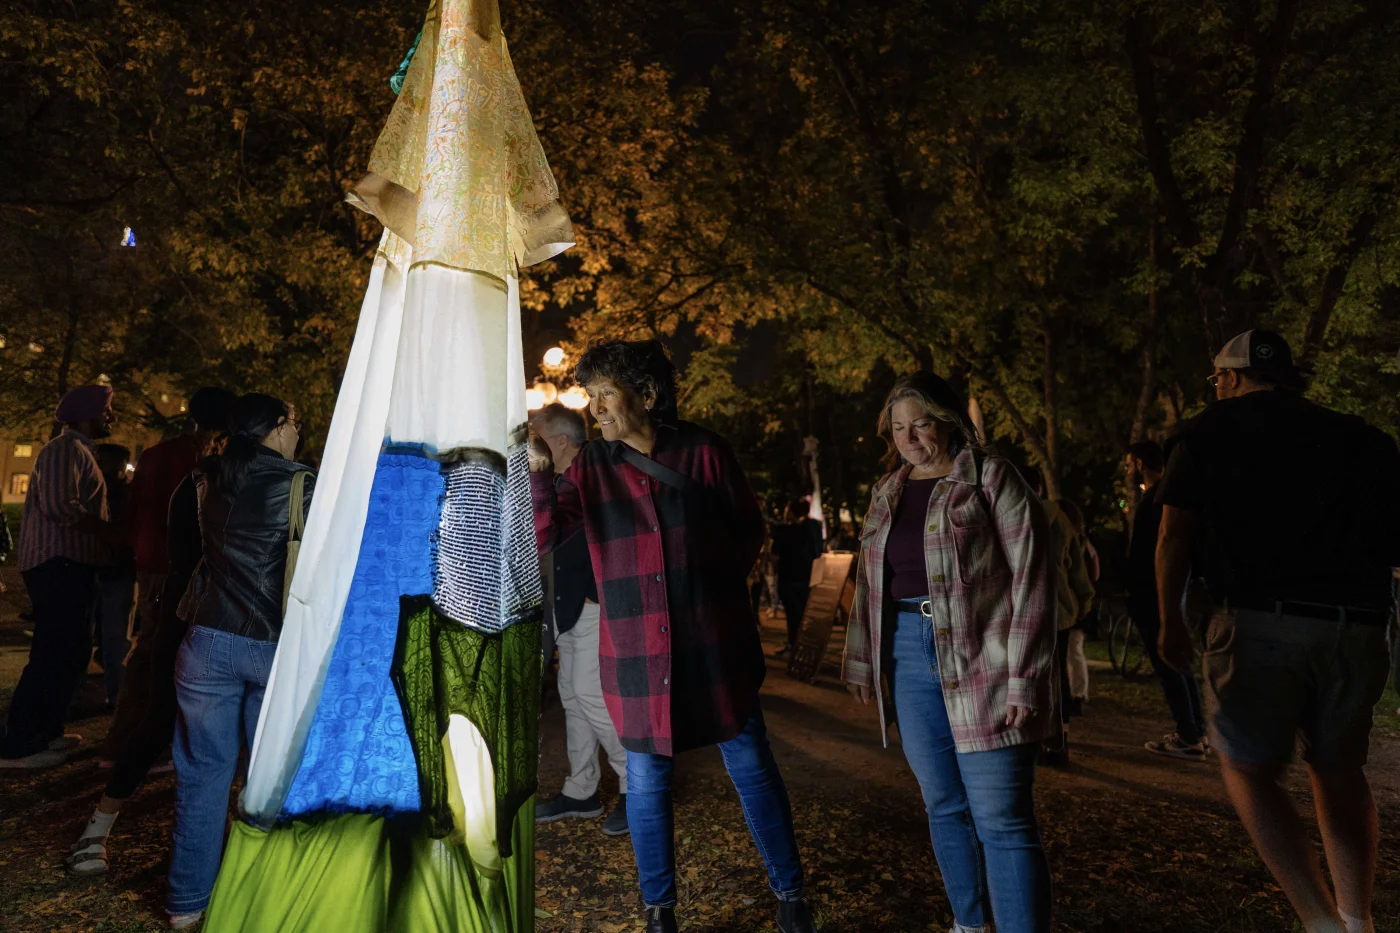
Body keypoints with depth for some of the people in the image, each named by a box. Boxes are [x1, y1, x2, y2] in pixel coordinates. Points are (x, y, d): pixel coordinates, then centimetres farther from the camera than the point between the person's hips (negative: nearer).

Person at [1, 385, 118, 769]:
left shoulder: (77, 451, 21)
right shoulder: (65, 449, -11)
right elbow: (57, 506, -24)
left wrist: (104, 531, 11)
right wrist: (106, 528, -14)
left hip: (70, 564, 11)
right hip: (60, 564, -11)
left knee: (71, 652, 16)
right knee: (53, 655, -7)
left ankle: (44, 732, 26)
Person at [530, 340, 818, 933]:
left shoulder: (704, 452, -4)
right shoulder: (591, 467, 2)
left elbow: (749, 533, 6)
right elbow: (544, 537, -8)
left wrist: (712, 586, 1)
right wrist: (538, 470, -21)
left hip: (714, 649, -1)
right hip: (636, 654, 1)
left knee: (752, 768, 9)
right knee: (647, 781, 11)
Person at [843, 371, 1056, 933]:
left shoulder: (991, 479, -6)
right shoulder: (888, 491, 12)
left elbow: (1031, 578, -11)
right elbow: (869, 581, 17)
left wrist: (1023, 679, -15)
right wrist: (862, 662, 16)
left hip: (982, 663, -6)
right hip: (910, 659, 6)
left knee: (1001, 818, -6)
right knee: (944, 805, 15)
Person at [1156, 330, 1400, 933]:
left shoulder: (1207, 432, 7)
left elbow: (1174, 536, 2)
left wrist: (1170, 623, 10)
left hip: (1259, 621, -4)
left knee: (1248, 770, 10)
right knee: (1339, 771, 21)